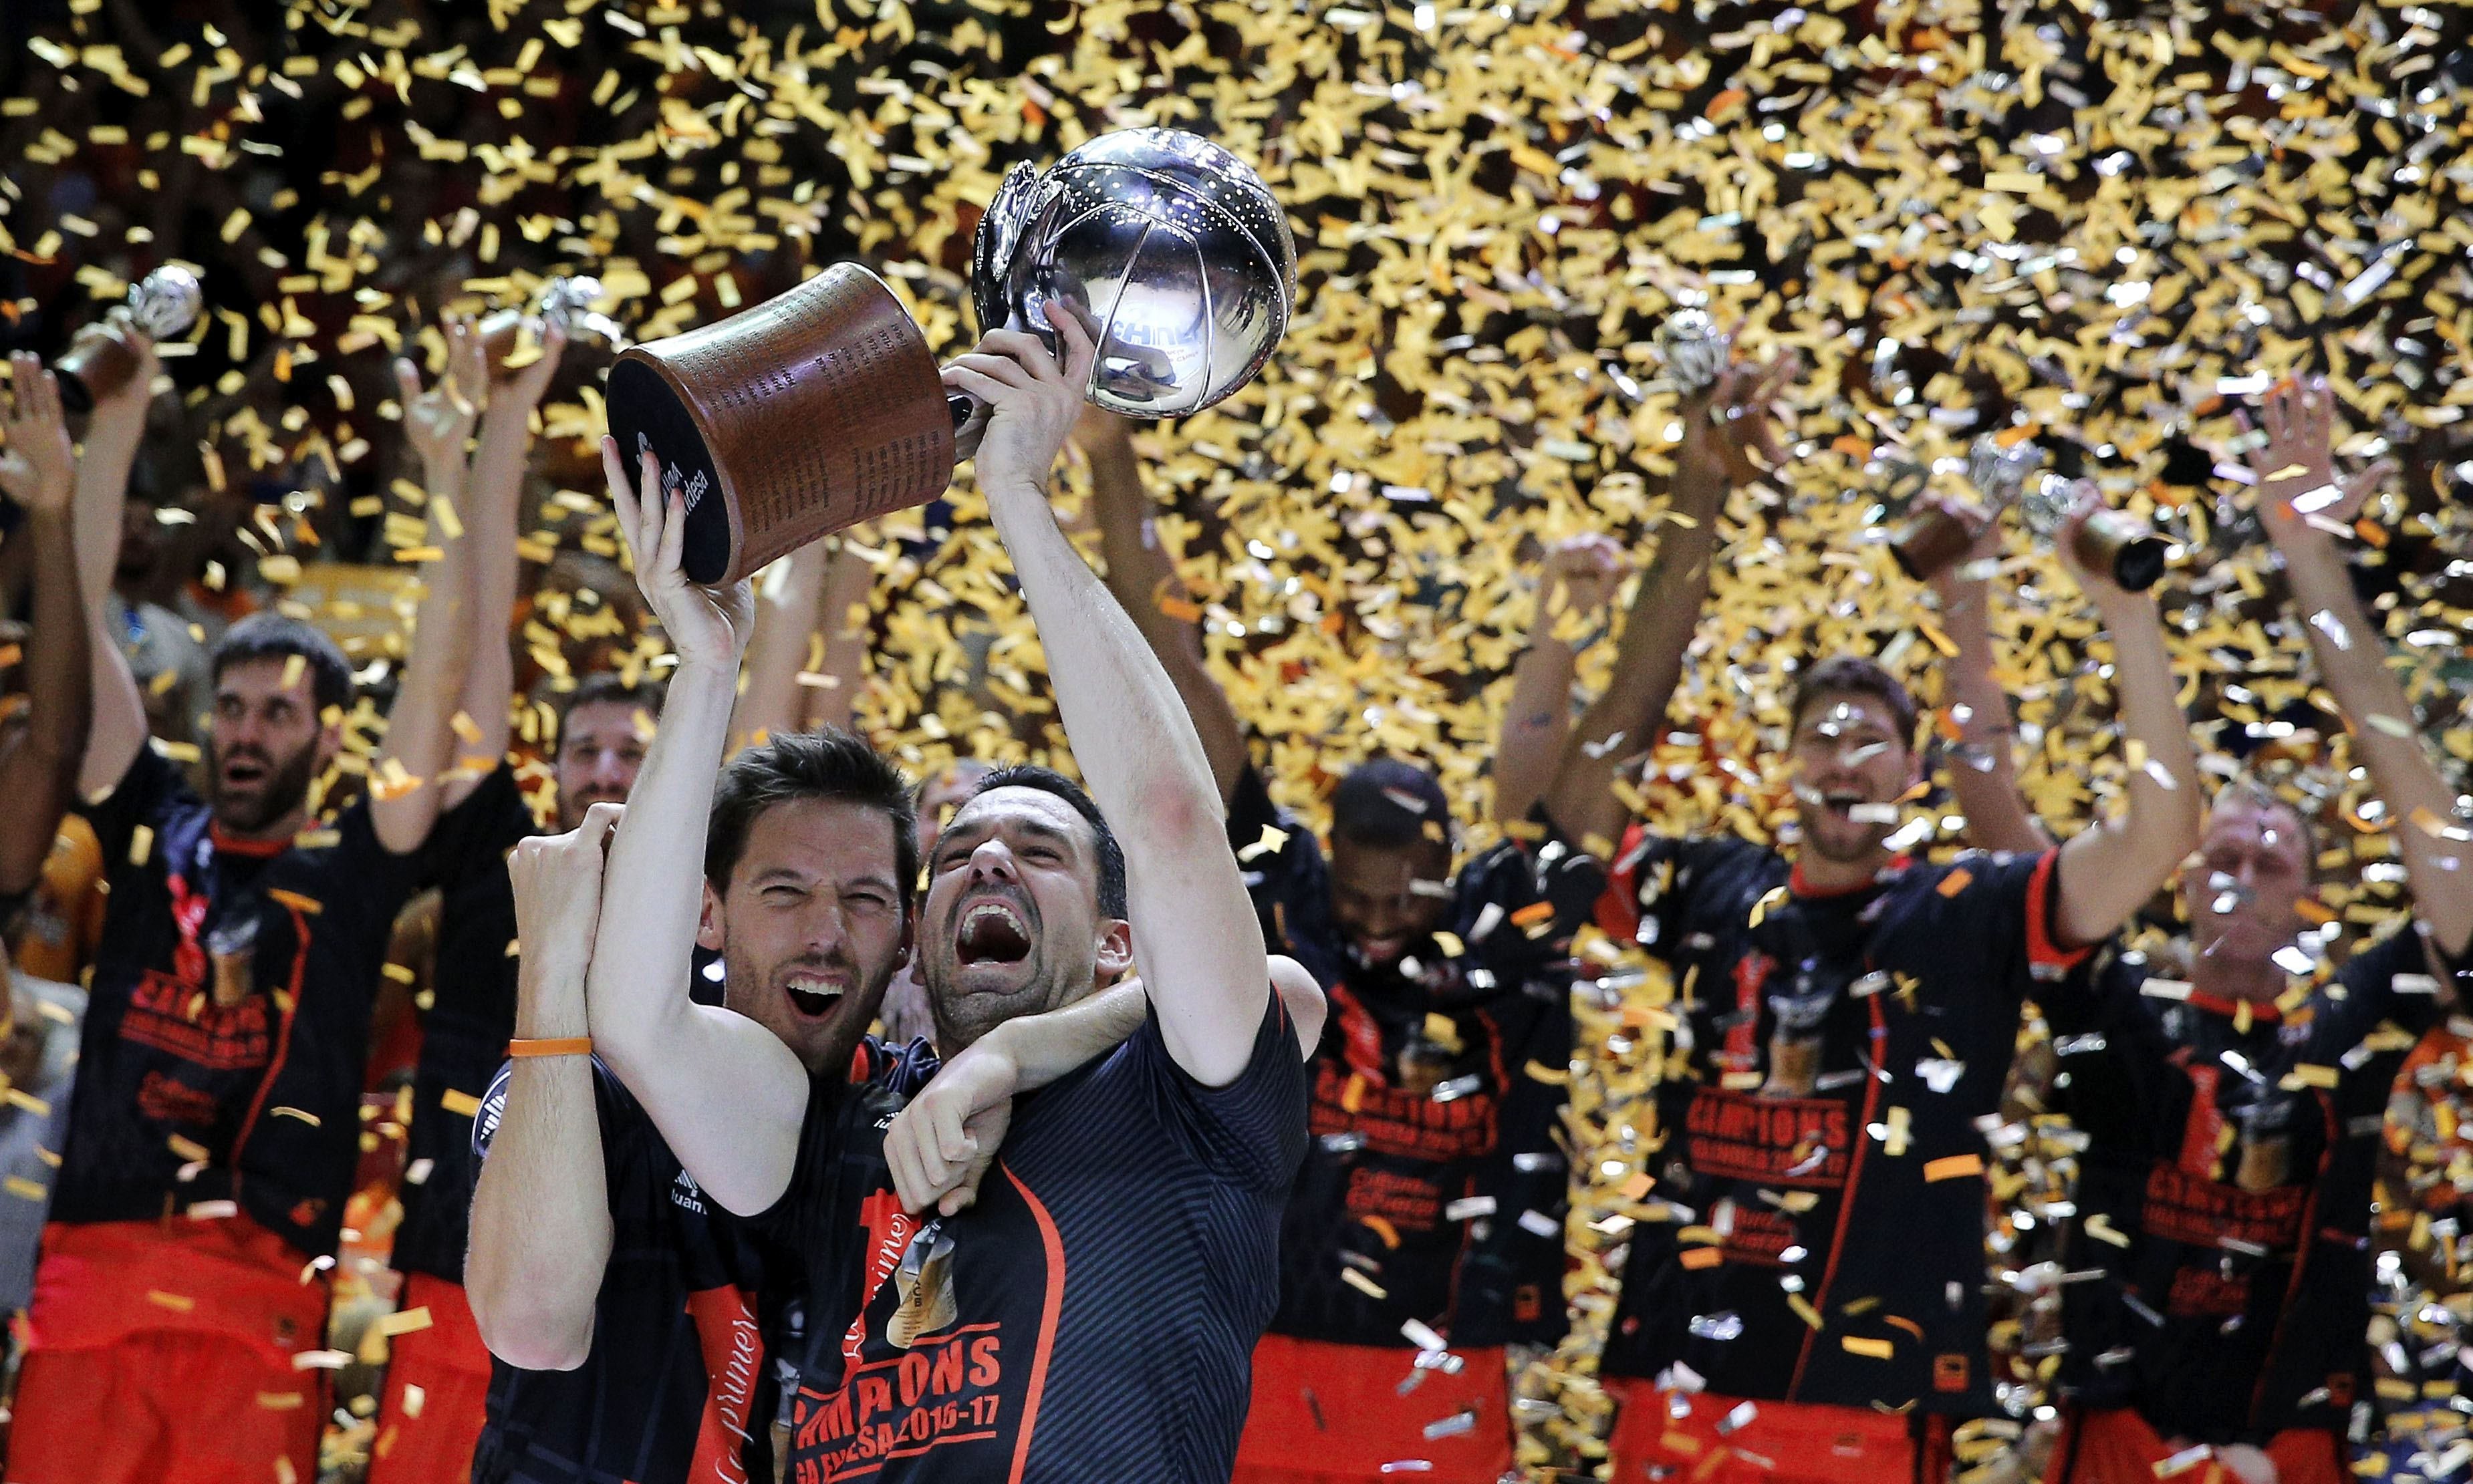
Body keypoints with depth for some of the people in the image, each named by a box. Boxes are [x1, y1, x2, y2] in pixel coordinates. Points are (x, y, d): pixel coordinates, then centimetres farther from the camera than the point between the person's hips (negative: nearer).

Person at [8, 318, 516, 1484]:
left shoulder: (353, 867, 9)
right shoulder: (152, 831, 15)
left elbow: (441, 671, 2)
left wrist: (451, 473, -4)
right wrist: (116, 421, 7)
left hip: (260, 1285, -2)